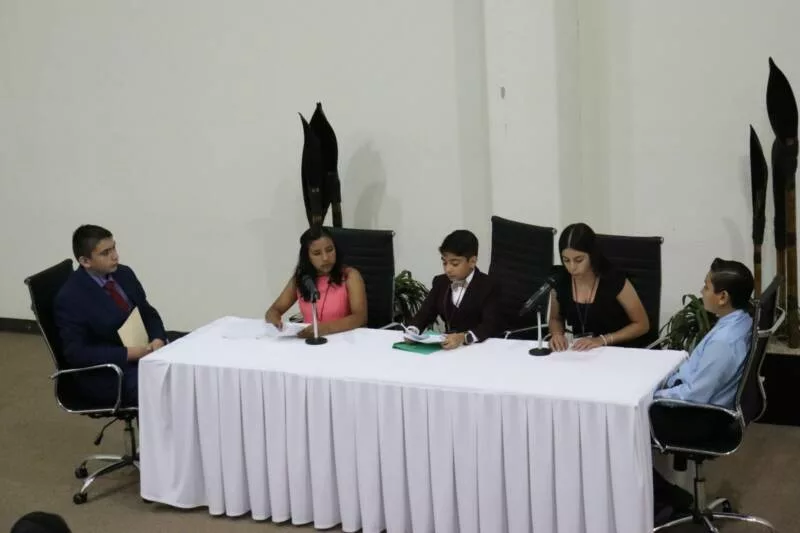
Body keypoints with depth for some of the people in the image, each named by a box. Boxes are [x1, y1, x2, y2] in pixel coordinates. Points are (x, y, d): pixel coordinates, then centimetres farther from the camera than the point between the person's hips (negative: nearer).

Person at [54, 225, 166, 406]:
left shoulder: (124, 274, 5)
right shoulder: (70, 297, -14)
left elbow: (148, 314, 14)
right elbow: (76, 353, -18)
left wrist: (158, 340, -8)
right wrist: (129, 353, -23)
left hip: (144, 353, 7)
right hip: (107, 374, -7)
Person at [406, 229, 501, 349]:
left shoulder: (488, 287, -8)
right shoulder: (440, 282, 11)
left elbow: (490, 325, -19)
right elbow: (426, 312, 6)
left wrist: (463, 337, -36)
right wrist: (413, 330, -16)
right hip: (448, 345, 3)